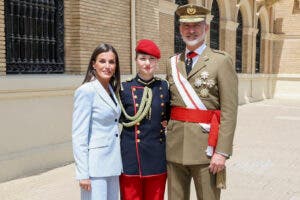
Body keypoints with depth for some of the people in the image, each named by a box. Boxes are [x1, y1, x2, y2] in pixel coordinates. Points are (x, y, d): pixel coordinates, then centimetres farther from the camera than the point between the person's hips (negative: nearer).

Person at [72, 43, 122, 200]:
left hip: (113, 163, 7)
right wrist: (83, 174, -17)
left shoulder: (112, 90, 10)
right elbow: (79, 135, -15)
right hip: (95, 165, -7)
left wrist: (116, 163, 10)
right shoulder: (86, 91, -12)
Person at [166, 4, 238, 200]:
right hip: (175, 147, 5)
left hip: (205, 146, -4)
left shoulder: (221, 60, -4)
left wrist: (222, 152, -15)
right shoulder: (173, 63, 12)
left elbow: (229, 111, -9)